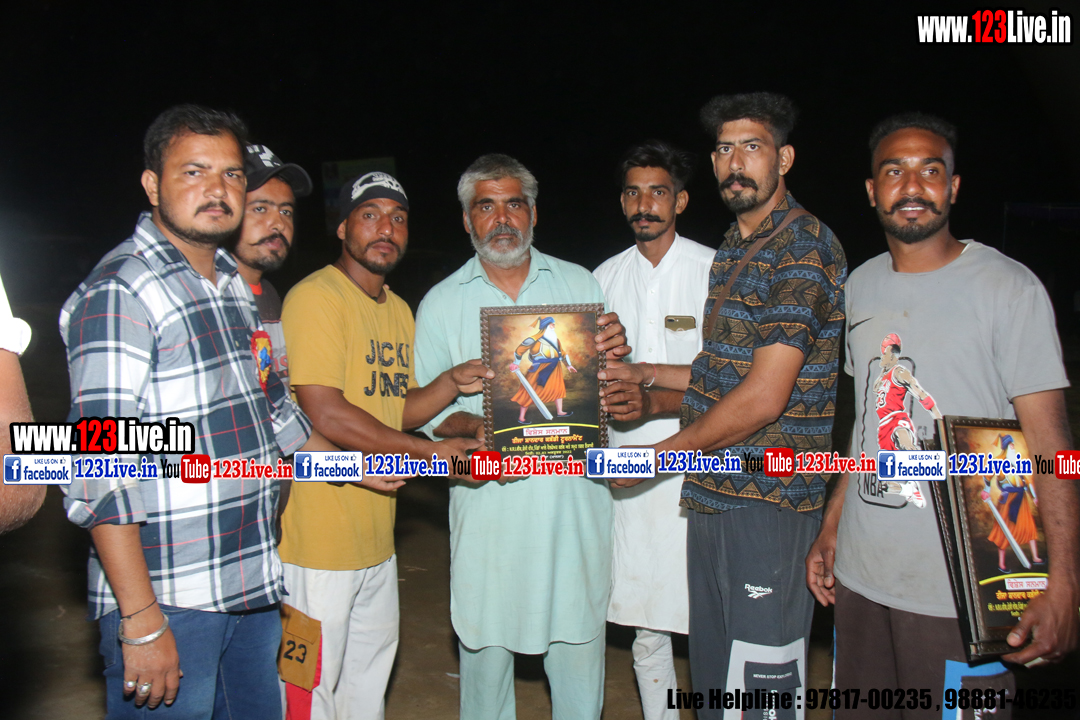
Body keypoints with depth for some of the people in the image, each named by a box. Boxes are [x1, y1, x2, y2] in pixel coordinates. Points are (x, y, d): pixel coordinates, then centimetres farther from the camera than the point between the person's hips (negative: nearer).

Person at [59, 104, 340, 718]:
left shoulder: (236, 283, 11)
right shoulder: (118, 293, -14)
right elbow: (101, 475, -19)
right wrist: (141, 621, -20)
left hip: (255, 591, 7)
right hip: (168, 602, -7)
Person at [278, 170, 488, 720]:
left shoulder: (399, 310, 14)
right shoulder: (316, 297, -14)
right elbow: (326, 413, -22)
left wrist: (451, 384, -1)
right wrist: (430, 452, -18)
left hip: (376, 535, 9)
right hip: (319, 535, -8)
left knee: (370, 676, 22)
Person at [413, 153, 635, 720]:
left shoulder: (579, 284, 8)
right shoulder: (441, 303, 6)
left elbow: (607, 381, 11)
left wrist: (617, 355, -12)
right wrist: (472, 428, -17)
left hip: (575, 501, 1)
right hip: (488, 503, 0)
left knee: (579, 640, 9)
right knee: (484, 640, 9)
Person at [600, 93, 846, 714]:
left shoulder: (804, 247, -14)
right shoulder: (734, 248, 16)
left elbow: (764, 397, -20)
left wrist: (659, 453, -12)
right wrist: (648, 375, 15)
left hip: (768, 504, -8)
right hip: (711, 497, 9)